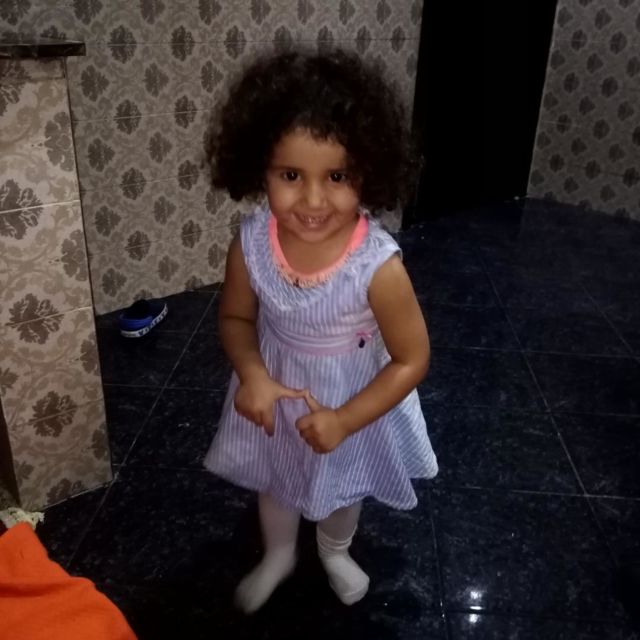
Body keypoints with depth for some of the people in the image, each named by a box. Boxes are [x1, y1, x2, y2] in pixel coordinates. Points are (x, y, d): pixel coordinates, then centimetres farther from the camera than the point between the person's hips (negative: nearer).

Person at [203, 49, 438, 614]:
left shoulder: (378, 264, -35)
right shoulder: (251, 245, -25)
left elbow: (411, 359, -22)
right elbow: (237, 318, -6)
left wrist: (345, 419, -26)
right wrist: (251, 375, -23)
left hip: (351, 400, -2)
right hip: (276, 391, 2)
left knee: (345, 485, 27)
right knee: (274, 480, 27)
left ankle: (335, 551, 62)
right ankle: (278, 556, 60)